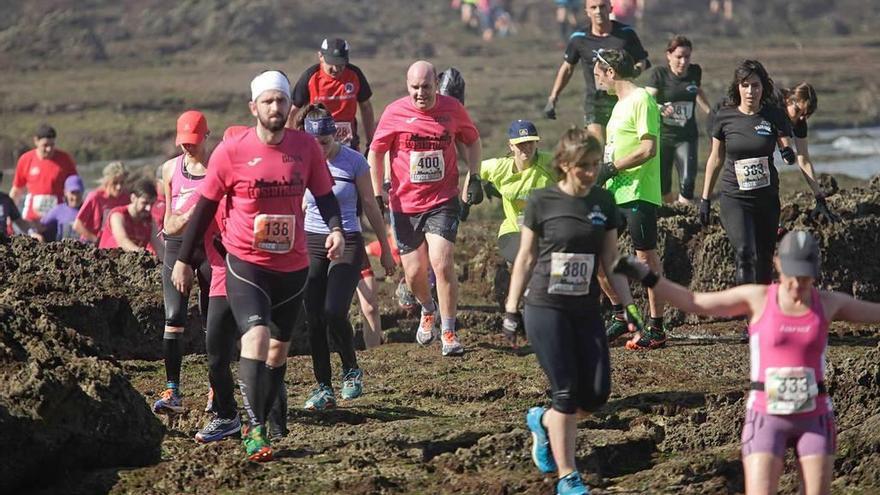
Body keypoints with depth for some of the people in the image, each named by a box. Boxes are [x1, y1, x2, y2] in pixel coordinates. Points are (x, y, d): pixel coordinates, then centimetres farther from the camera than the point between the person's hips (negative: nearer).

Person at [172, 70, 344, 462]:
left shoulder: (306, 147, -1)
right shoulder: (231, 151, -9)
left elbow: (324, 195, 9)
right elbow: (205, 207, 0)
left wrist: (335, 229, -12)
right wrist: (183, 260, 4)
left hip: (293, 267, 4)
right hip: (246, 264, -4)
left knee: (279, 348, 13)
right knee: (256, 337, -21)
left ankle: (259, 424, 28)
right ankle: (255, 432, -20)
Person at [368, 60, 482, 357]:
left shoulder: (452, 109, -3)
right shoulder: (395, 113, -7)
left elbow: (472, 141, 15)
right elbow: (375, 153, 4)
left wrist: (474, 178, 5)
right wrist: (377, 195, 1)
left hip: (443, 201, -1)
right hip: (404, 204, 1)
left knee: (442, 265, -15)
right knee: (414, 272, 6)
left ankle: (448, 332, -3)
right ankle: (428, 311, 40)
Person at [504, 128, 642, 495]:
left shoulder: (603, 203, 5)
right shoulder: (541, 202, -6)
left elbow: (611, 260, 10)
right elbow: (525, 258, 0)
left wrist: (628, 306, 3)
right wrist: (511, 311, 1)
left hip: (586, 310, 4)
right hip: (545, 309, -4)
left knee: (596, 394, -1)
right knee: (567, 393, -8)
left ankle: (543, 421, 29)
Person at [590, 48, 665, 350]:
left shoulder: (641, 100, -12)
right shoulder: (620, 105, 18)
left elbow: (649, 149, -19)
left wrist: (611, 168, -17)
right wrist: (599, 176, 14)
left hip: (639, 194, -10)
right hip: (614, 193, 10)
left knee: (646, 257, -3)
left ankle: (656, 329, 2)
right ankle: (619, 316, 19)